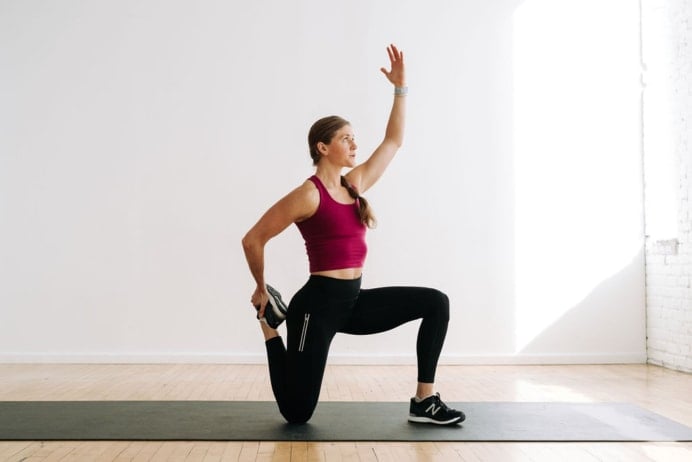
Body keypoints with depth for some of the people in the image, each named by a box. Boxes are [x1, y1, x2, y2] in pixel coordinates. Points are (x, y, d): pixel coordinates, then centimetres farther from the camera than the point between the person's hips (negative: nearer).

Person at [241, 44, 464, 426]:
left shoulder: (354, 183, 9)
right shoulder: (307, 195, -13)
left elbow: (393, 141, 15)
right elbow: (252, 239, -9)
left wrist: (401, 87, 10)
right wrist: (260, 290, 1)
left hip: (354, 301, 8)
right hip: (319, 303, -7)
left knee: (435, 303, -5)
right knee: (297, 413, 0)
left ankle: (423, 401, -4)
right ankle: (270, 321, 24)